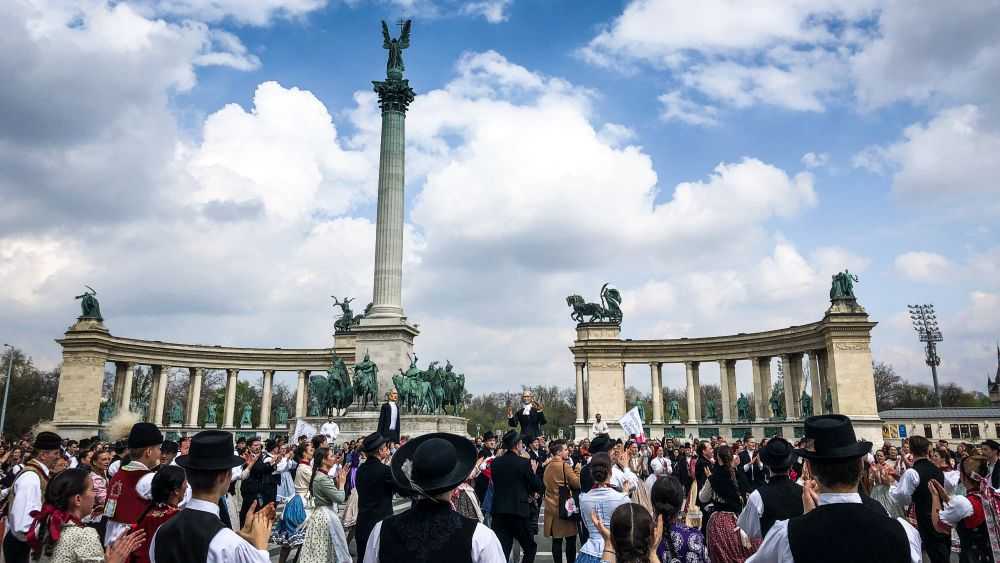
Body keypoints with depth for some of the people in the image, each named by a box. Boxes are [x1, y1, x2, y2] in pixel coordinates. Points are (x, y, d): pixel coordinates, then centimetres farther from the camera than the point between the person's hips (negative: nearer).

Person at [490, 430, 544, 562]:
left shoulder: (495, 462, 4)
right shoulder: (524, 463, -10)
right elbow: (537, 487, -4)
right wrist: (534, 472, 12)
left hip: (499, 511, 4)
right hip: (518, 510, -4)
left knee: (502, 551, 6)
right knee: (530, 547, 14)